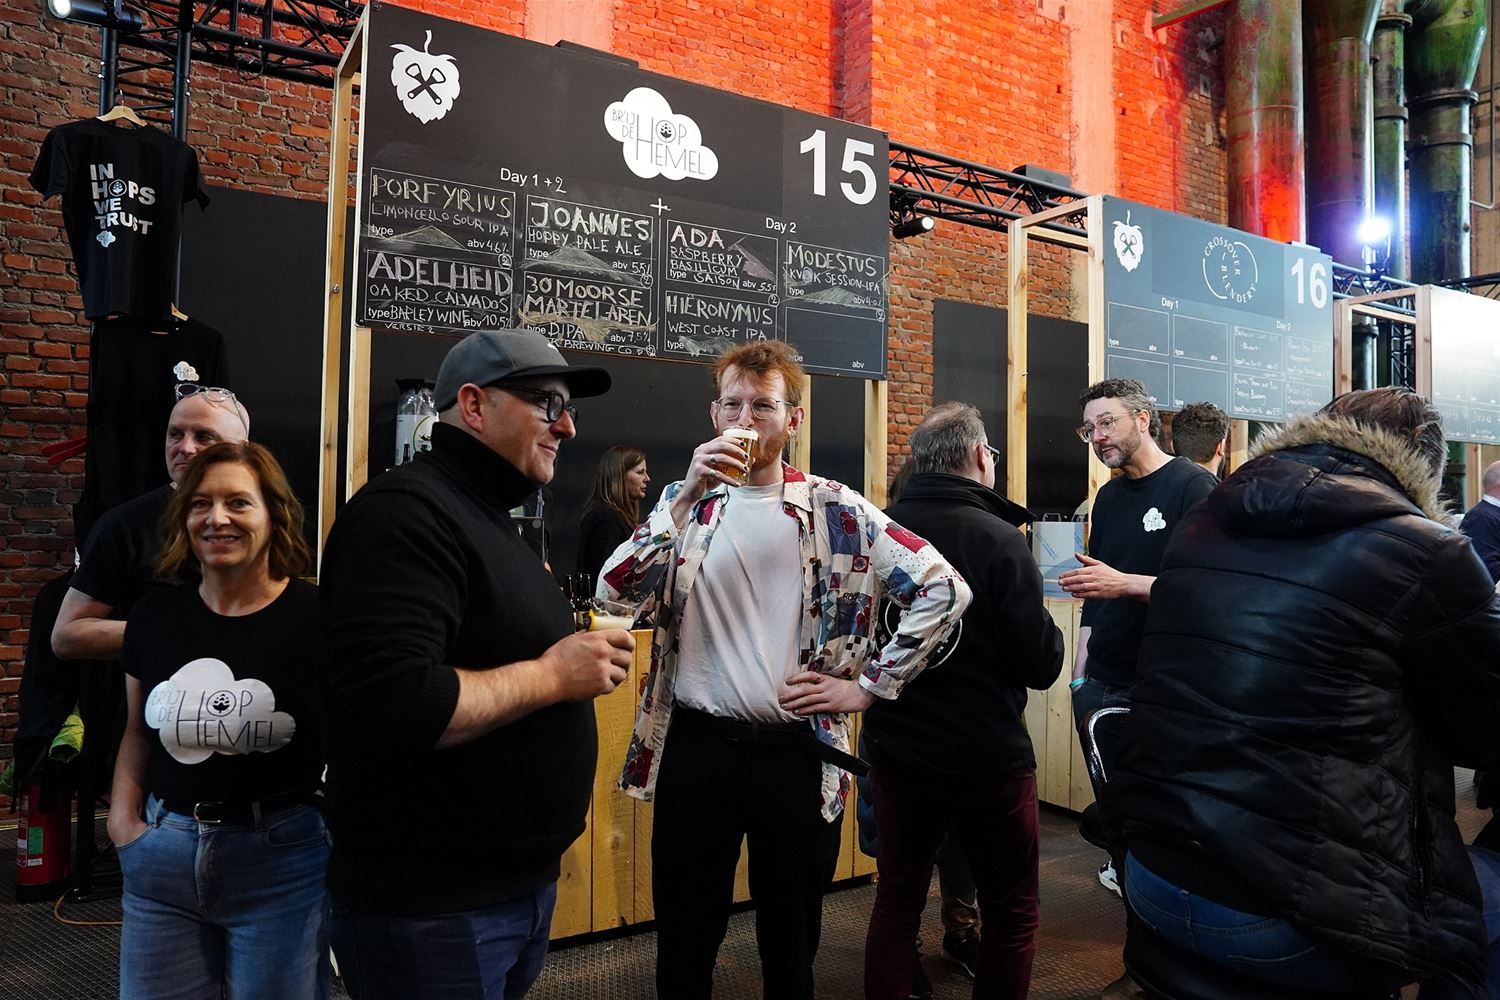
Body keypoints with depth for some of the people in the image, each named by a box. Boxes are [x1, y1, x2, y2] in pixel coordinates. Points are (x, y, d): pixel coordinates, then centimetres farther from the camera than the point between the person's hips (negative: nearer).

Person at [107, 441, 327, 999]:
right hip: (161, 855, 4)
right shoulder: (154, 614, 2)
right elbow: (139, 729, 16)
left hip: (280, 859, -4)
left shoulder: (317, 616, -13)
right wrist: (123, 817, 3)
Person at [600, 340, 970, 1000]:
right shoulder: (685, 500, 3)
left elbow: (945, 589, -2)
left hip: (798, 753, -1)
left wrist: (870, 686, -5)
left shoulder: (837, 510, -2)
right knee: (684, 945, 16)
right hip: (695, 748, 1)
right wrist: (689, 495, -19)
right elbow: (616, 592, -10)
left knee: (792, 945, 17)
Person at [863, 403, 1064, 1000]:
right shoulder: (997, 538, -19)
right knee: (1012, 912, 17)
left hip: (896, 751, 4)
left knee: (895, 901, 20)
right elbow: (1041, 666, -15)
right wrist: (1048, 631, 4)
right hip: (986, 756, -4)